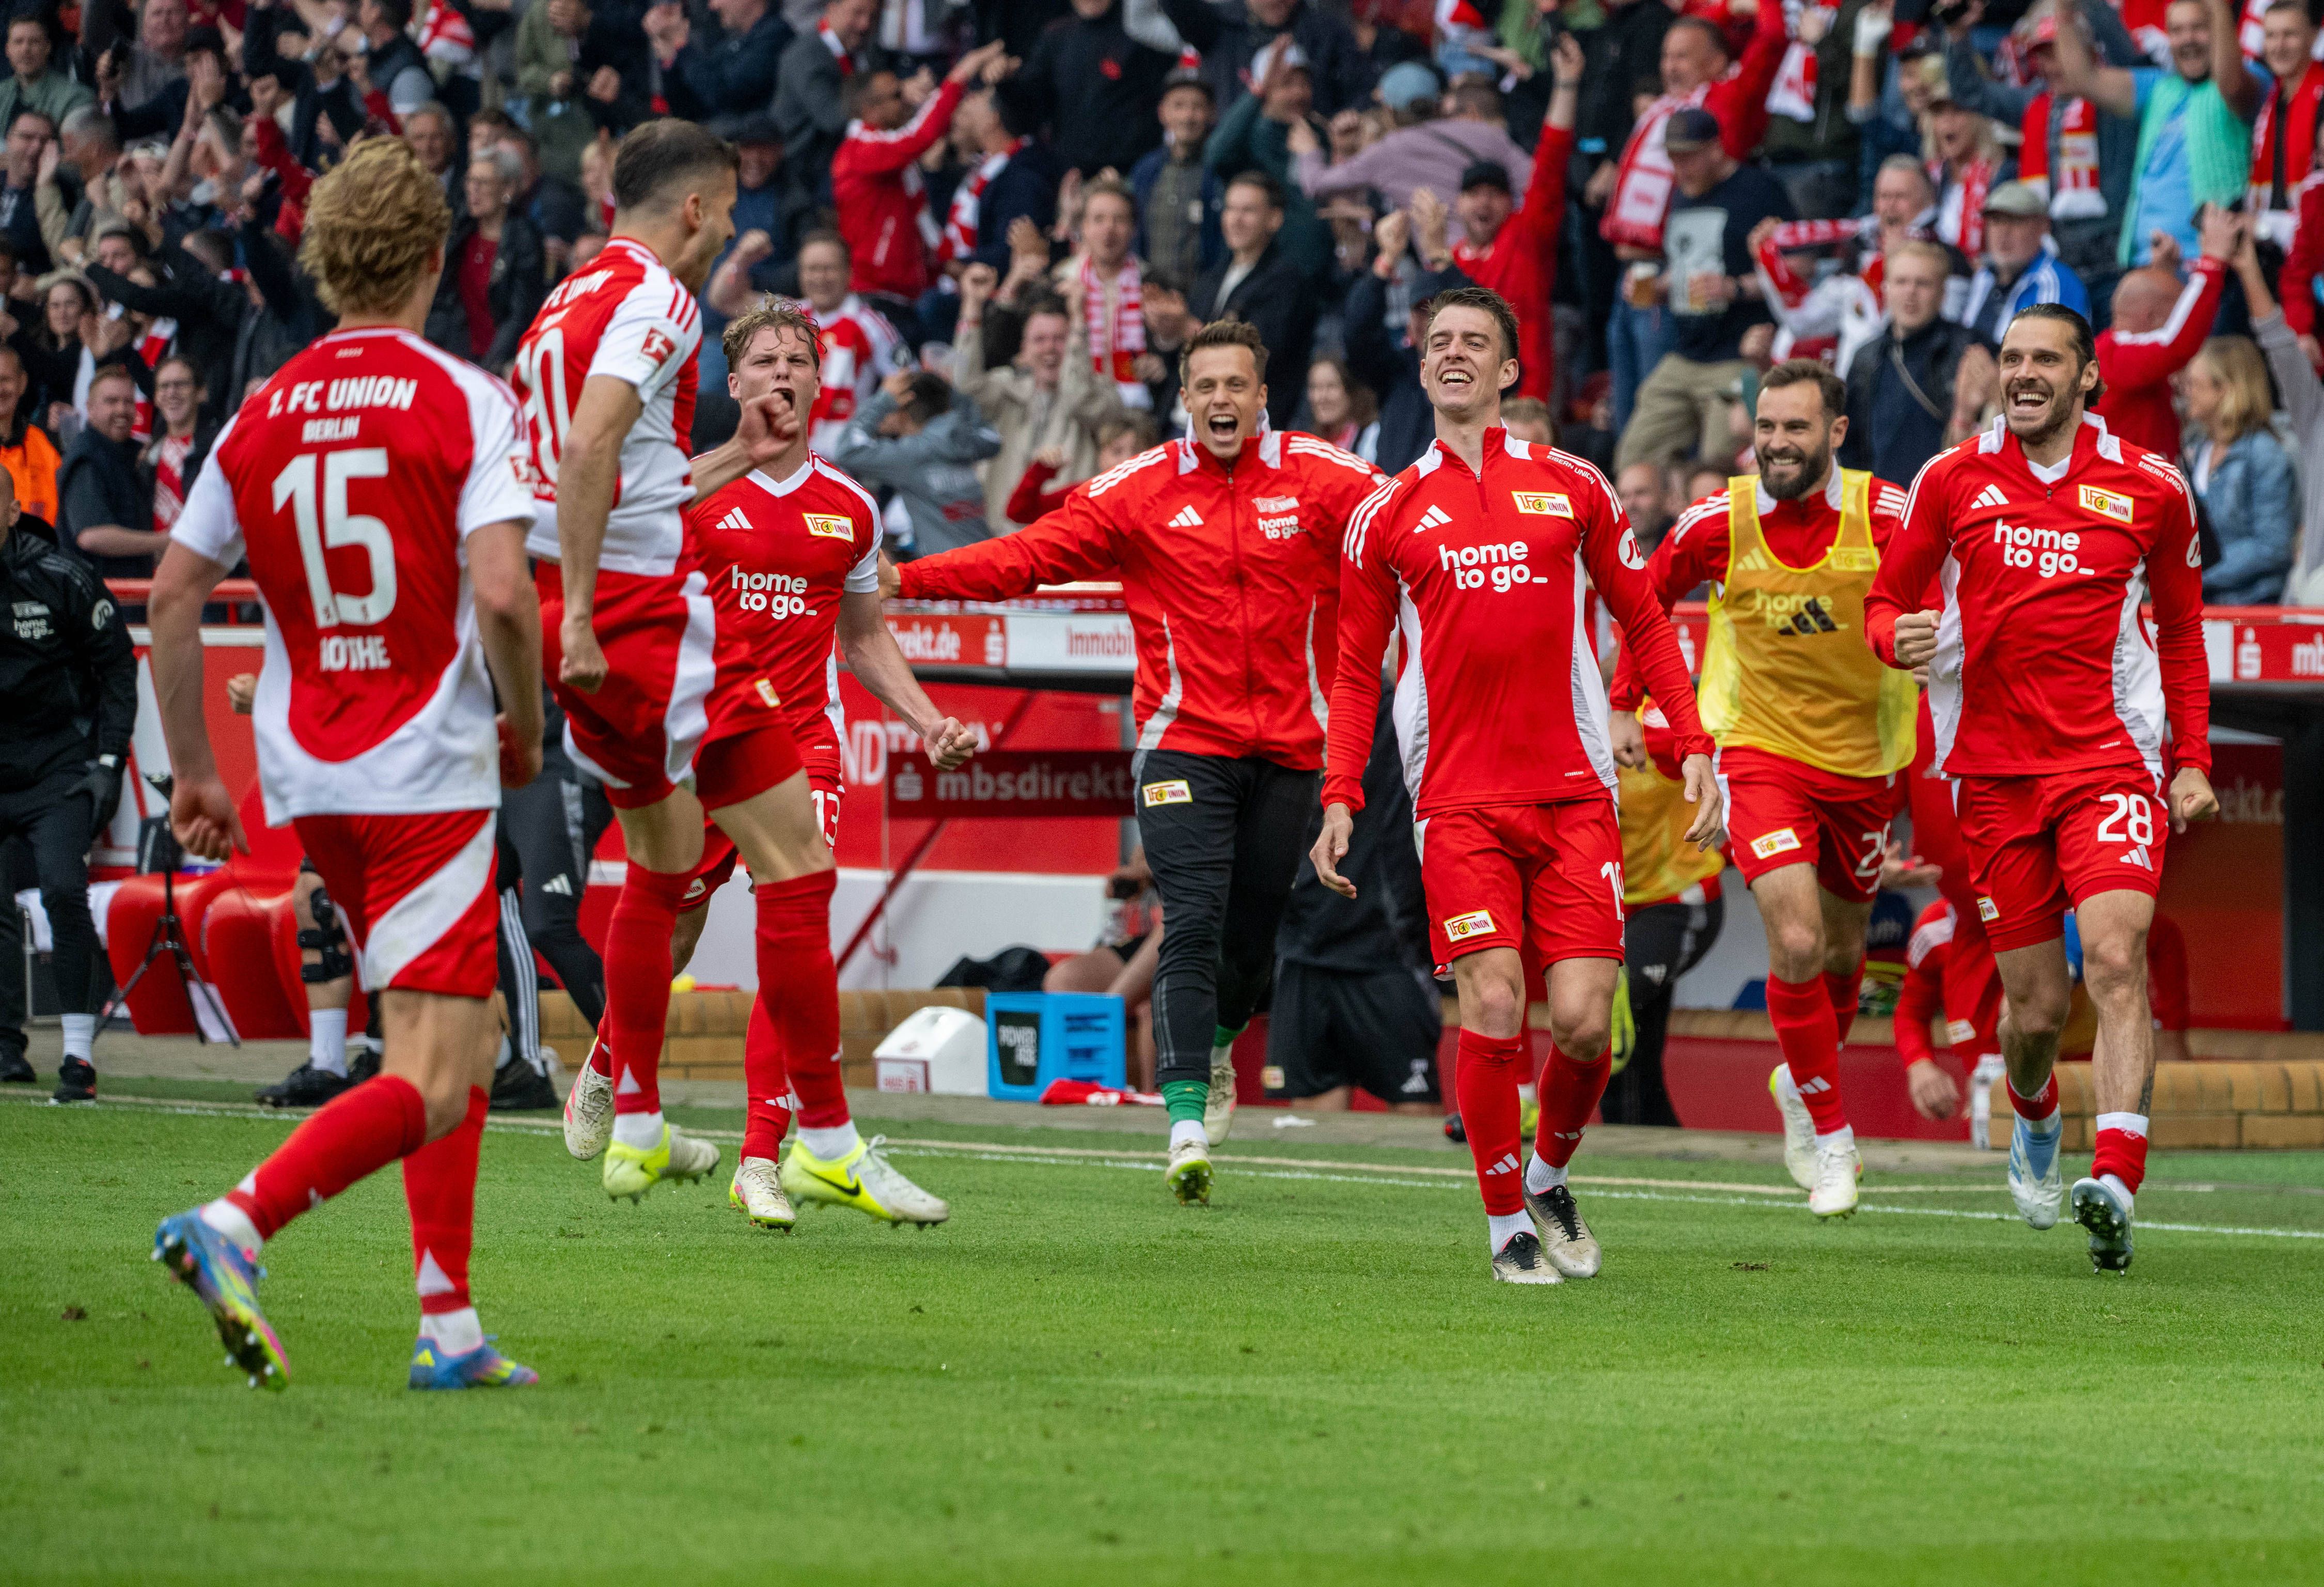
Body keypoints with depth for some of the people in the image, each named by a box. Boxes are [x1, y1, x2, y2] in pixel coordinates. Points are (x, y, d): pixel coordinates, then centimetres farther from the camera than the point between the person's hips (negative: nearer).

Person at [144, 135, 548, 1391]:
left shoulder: (261, 415, 8)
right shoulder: (465, 402, -7)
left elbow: (172, 595, 8)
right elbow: (502, 592, -17)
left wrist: (193, 771, 16)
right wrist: (526, 726, 0)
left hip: (306, 776, 6)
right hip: (428, 773, -6)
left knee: (461, 1044, 18)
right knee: (433, 1086, -9)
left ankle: (447, 1323, 12)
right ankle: (234, 1225, -29)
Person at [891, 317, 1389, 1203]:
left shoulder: (1321, 481, 0)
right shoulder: (1140, 492, -1)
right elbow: (1029, 555, -4)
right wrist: (902, 579, -14)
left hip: (1288, 749, 2)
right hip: (1185, 743, -2)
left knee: (1252, 937, 8)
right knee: (1194, 926, -15)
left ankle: (1216, 1049, 41)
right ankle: (1188, 1125, -19)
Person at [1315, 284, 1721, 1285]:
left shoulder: (1571, 487, 9)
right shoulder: (1386, 515, 9)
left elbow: (1644, 622, 14)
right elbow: (1356, 672, 13)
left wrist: (1693, 749, 4)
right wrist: (1340, 801, 2)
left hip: (1574, 792, 1)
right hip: (1458, 799, -1)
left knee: (1583, 1017, -8)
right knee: (1493, 1007, -13)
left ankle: (1550, 1176, 20)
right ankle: (1507, 1223, 2)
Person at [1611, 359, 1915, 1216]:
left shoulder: (1886, 516, -13)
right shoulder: (1718, 522, -9)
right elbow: (1644, 596, 8)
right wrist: (1625, 705, 8)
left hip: (1863, 760, 2)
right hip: (1760, 750, -2)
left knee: (1841, 949, 16)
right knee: (1796, 942, -18)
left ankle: (1800, 1082, 46)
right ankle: (1830, 1132, -3)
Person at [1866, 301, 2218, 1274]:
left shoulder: (2151, 490, 5)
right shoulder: (1953, 481, 5)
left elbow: (2181, 635, 15)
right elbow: (1888, 604, 13)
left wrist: (2193, 762, 7)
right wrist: (1899, 638, -12)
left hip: (2112, 763, -1)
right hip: (1994, 771, 1)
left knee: (2116, 960, -22)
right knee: (2035, 1005, 3)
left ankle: (2115, 1185, -32)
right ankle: (2033, 1121, 38)